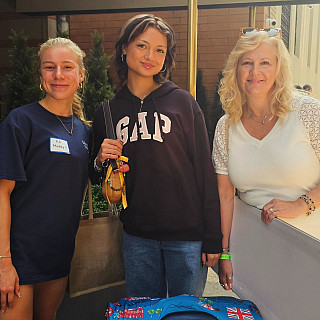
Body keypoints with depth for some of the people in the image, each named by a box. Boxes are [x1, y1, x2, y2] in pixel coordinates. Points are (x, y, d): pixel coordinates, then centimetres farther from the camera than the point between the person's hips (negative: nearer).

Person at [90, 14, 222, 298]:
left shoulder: (183, 103, -4)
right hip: (137, 236, 3)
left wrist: (213, 238, -6)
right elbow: (97, 179, 16)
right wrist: (101, 161, -7)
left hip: (186, 234, -2)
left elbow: (205, 170, -4)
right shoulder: (107, 113, 5)